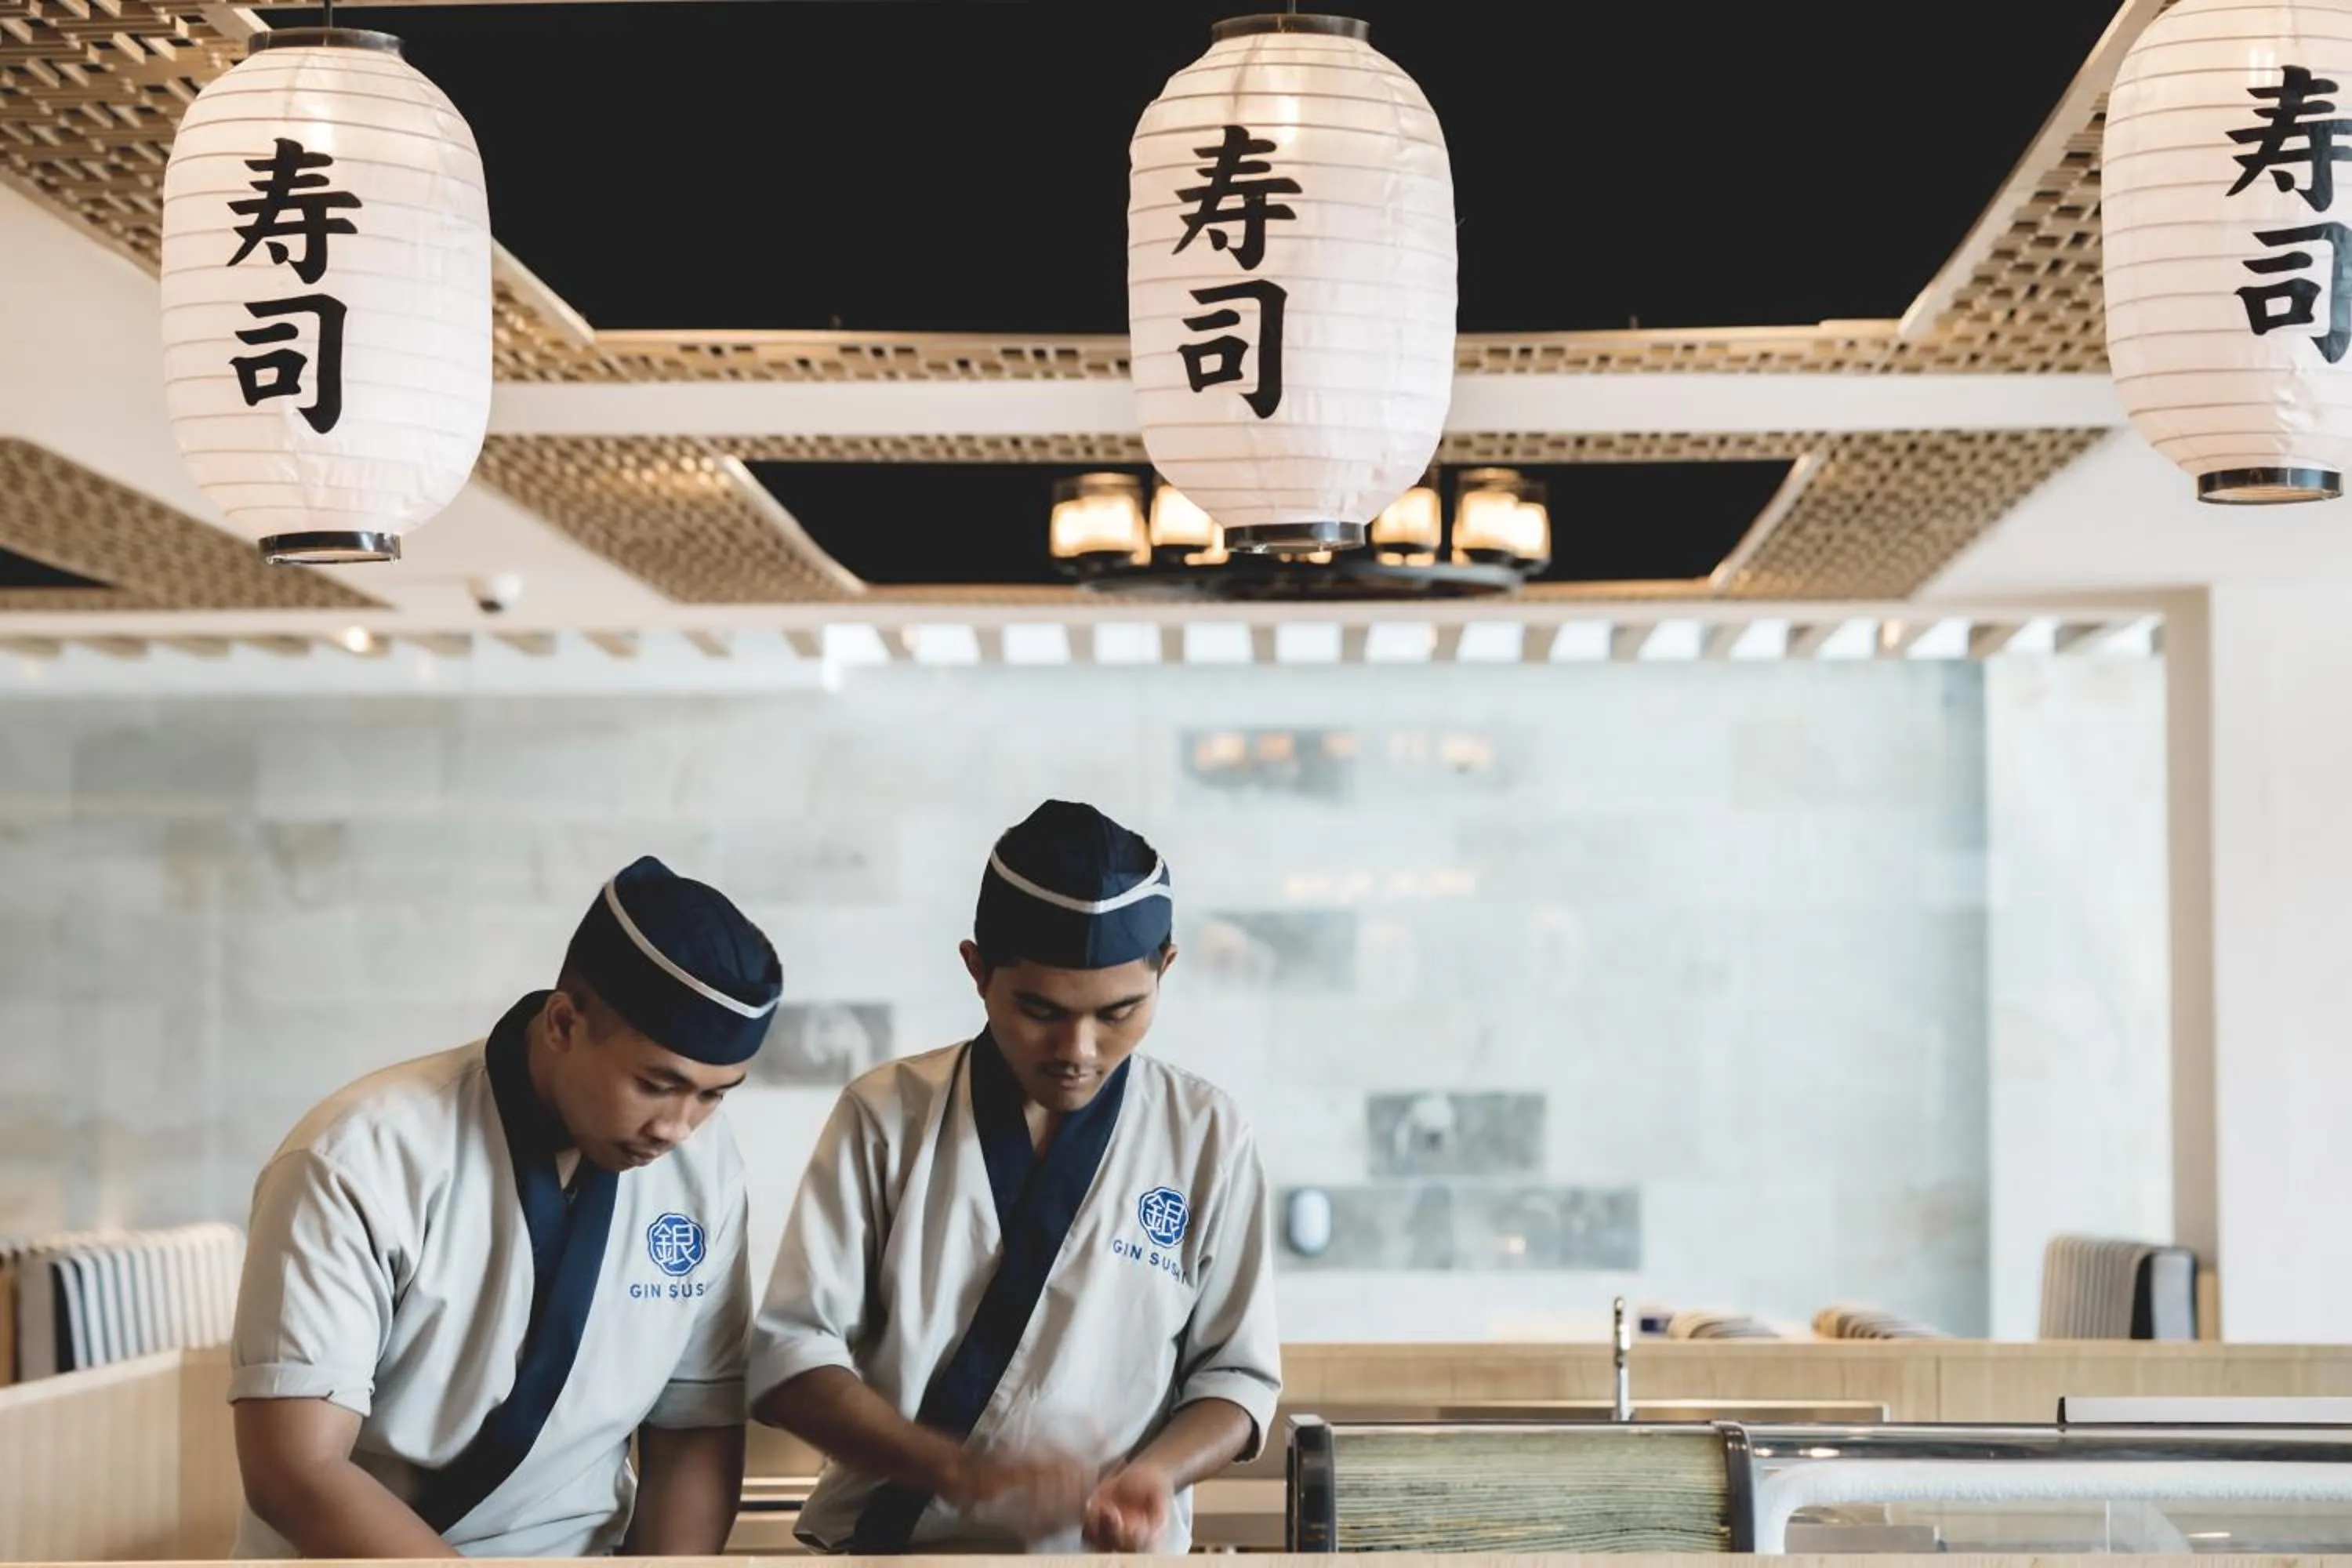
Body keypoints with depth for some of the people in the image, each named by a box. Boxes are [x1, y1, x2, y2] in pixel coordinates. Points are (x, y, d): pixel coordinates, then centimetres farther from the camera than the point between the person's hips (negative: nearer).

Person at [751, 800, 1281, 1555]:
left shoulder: (1206, 1138, 2)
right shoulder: (886, 1116, 0)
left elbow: (1236, 1375, 8)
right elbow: (791, 1351, -3)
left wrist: (1153, 1472, -12)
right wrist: (962, 1472, -17)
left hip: (1102, 1554, -1)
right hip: (885, 1544, 1)